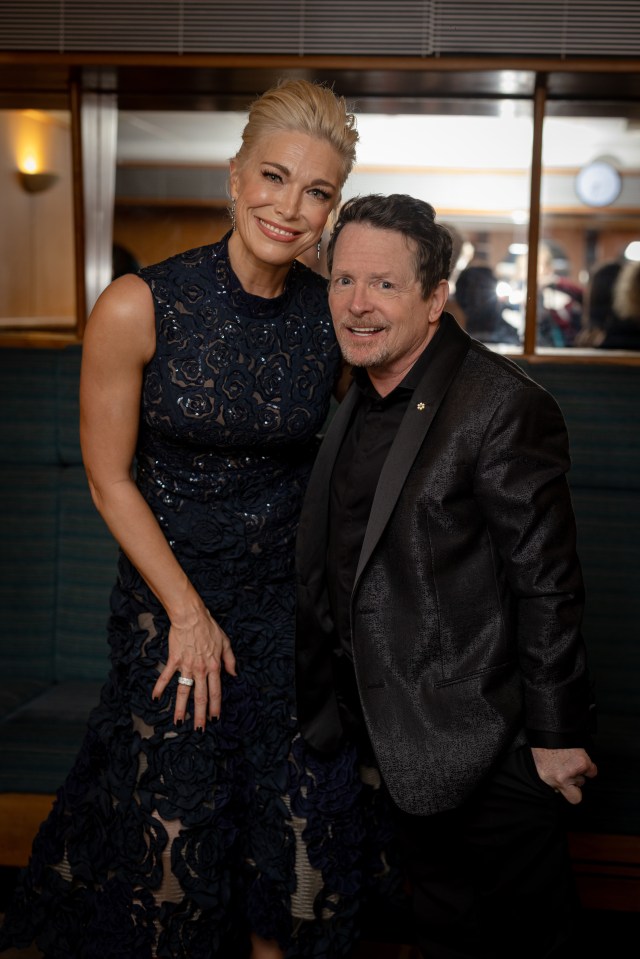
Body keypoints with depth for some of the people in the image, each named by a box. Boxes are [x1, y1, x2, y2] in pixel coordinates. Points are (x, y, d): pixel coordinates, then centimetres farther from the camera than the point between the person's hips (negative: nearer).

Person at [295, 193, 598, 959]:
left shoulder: (503, 408, -20)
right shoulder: (359, 401, 7)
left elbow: (546, 586, -18)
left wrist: (557, 735, -15)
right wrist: (324, 706, 17)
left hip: (486, 754, -7)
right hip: (408, 751, 8)